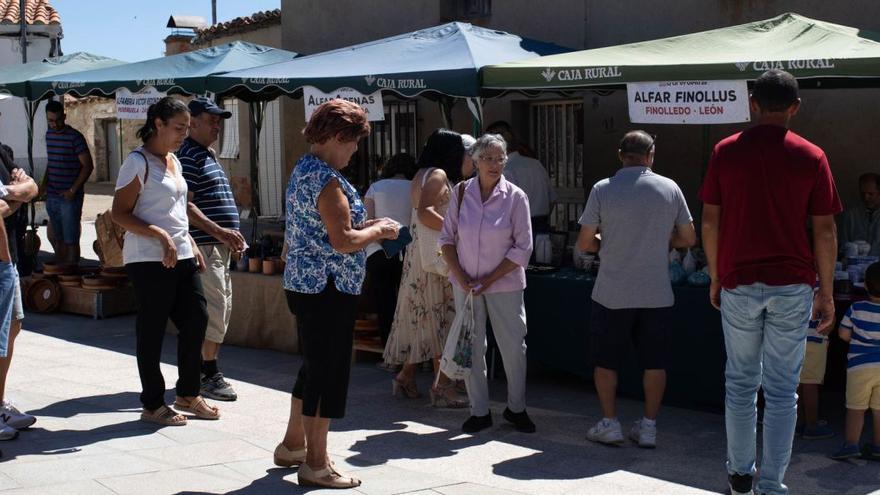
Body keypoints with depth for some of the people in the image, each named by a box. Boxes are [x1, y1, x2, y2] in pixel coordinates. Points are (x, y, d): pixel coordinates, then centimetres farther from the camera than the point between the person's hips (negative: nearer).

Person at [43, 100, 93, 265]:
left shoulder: (74, 137, -11)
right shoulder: (49, 135, 10)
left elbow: (88, 166, -12)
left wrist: (73, 190, -15)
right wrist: (44, 184, 8)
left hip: (69, 198, -7)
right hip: (52, 197, 7)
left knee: (71, 240, -3)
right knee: (58, 239, 14)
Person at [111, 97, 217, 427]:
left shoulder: (174, 161, 15)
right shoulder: (138, 162, -11)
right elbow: (119, 213, -14)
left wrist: (192, 245, 15)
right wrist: (160, 236, -23)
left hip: (182, 256, 8)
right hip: (150, 260, -8)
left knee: (196, 319, 9)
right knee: (152, 331, 0)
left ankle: (187, 394, 24)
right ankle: (153, 404, 12)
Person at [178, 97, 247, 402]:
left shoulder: (208, 156, 19)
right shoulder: (188, 156, -12)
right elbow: (185, 206, -20)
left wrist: (231, 237, 19)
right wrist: (220, 231, -25)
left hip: (219, 245, 10)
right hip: (204, 245, -10)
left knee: (222, 309, 13)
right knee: (214, 310, -8)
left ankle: (207, 370, 20)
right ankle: (209, 376, -2)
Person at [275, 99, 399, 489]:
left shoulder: (303, 170, 14)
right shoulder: (326, 179, -19)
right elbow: (342, 241, -24)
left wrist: (365, 225, 13)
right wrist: (379, 231, -8)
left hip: (304, 283, 11)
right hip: (328, 288, -10)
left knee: (314, 366, 21)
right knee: (328, 372, -3)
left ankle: (293, 445, 32)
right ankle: (315, 464, 5)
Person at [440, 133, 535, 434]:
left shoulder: (515, 197, -6)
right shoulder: (461, 193, 0)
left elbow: (522, 248, -7)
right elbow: (447, 237, 4)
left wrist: (489, 279, -11)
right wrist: (460, 275, -8)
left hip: (504, 284, -2)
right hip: (466, 284, 2)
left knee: (514, 346, 2)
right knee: (471, 347, 7)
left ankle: (516, 408, 20)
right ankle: (480, 412, 17)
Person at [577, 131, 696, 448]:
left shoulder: (602, 190, -6)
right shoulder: (670, 189, -2)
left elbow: (584, 243, -3)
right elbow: (688, 239, 6)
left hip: (612, 294, -1)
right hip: (656, 294, 2)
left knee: (605, 361, 13)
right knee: (654, 362, 12)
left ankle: (609, 424, 16)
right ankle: (648, 427, 16)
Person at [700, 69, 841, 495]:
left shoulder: (725, 152, 0)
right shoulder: (811, 157, -3)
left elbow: (710, 222, 3)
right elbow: (825, 231, -2)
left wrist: (716, 278, 13)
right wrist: (826, 293, 5)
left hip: (739, 284, 1)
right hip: (792, 285, -1)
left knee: (741, 382, 14)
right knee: (782, 389, 5)